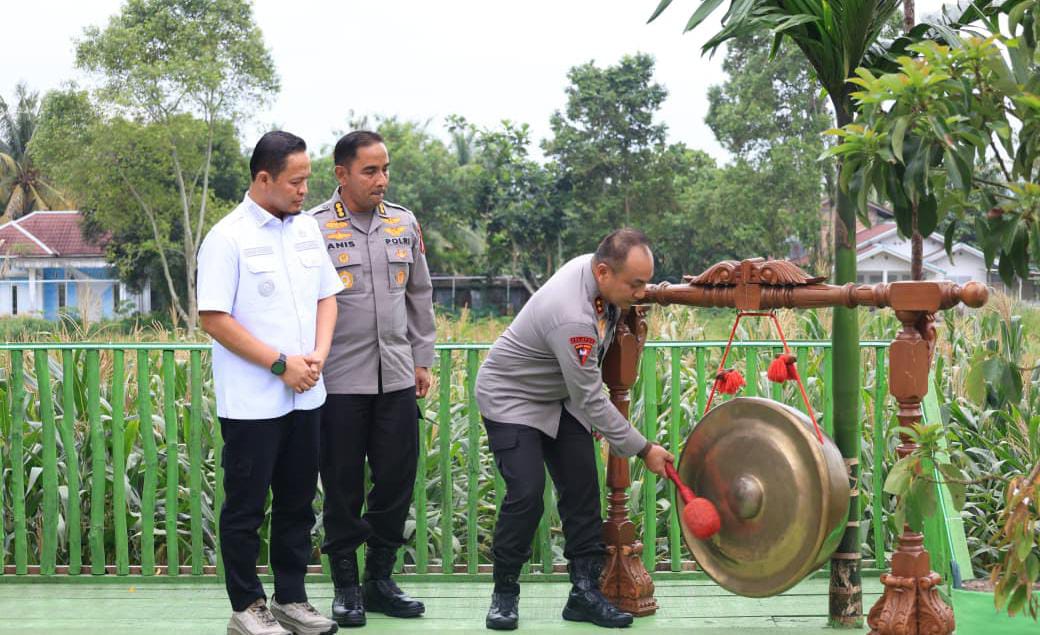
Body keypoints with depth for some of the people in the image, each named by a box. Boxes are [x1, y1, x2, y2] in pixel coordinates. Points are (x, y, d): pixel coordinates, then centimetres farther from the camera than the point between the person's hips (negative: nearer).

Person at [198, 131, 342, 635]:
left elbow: (327, 296, 14)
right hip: (252, 401, -6)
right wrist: (281, 363, -16)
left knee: (297, 502, 14)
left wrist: (318, 355, -3)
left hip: (304, 397, 6)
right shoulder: (228, 238, -11)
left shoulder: (307, 229, 8)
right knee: (246, 507, 4)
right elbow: (214, 319, -15)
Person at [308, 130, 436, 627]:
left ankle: (379, 580, 22)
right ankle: (346, 587, 18)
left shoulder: (405, 224, 8)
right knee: (343, 487, 4)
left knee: (396, 481, 7)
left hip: (396, 379, 4)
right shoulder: (315, 228, -6)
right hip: (340, 382, -4)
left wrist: (421, 359, 14)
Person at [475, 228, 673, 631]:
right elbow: (591, 400, -31)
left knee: (582, 490, 0)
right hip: (511, 398, -8)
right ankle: (504, 594, 0)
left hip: (560, 397, 8)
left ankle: (585, 591, 4)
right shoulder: (572, 317, -38)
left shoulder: (592, 265, -12)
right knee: (526, 493, -17)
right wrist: (643, 449, -25)